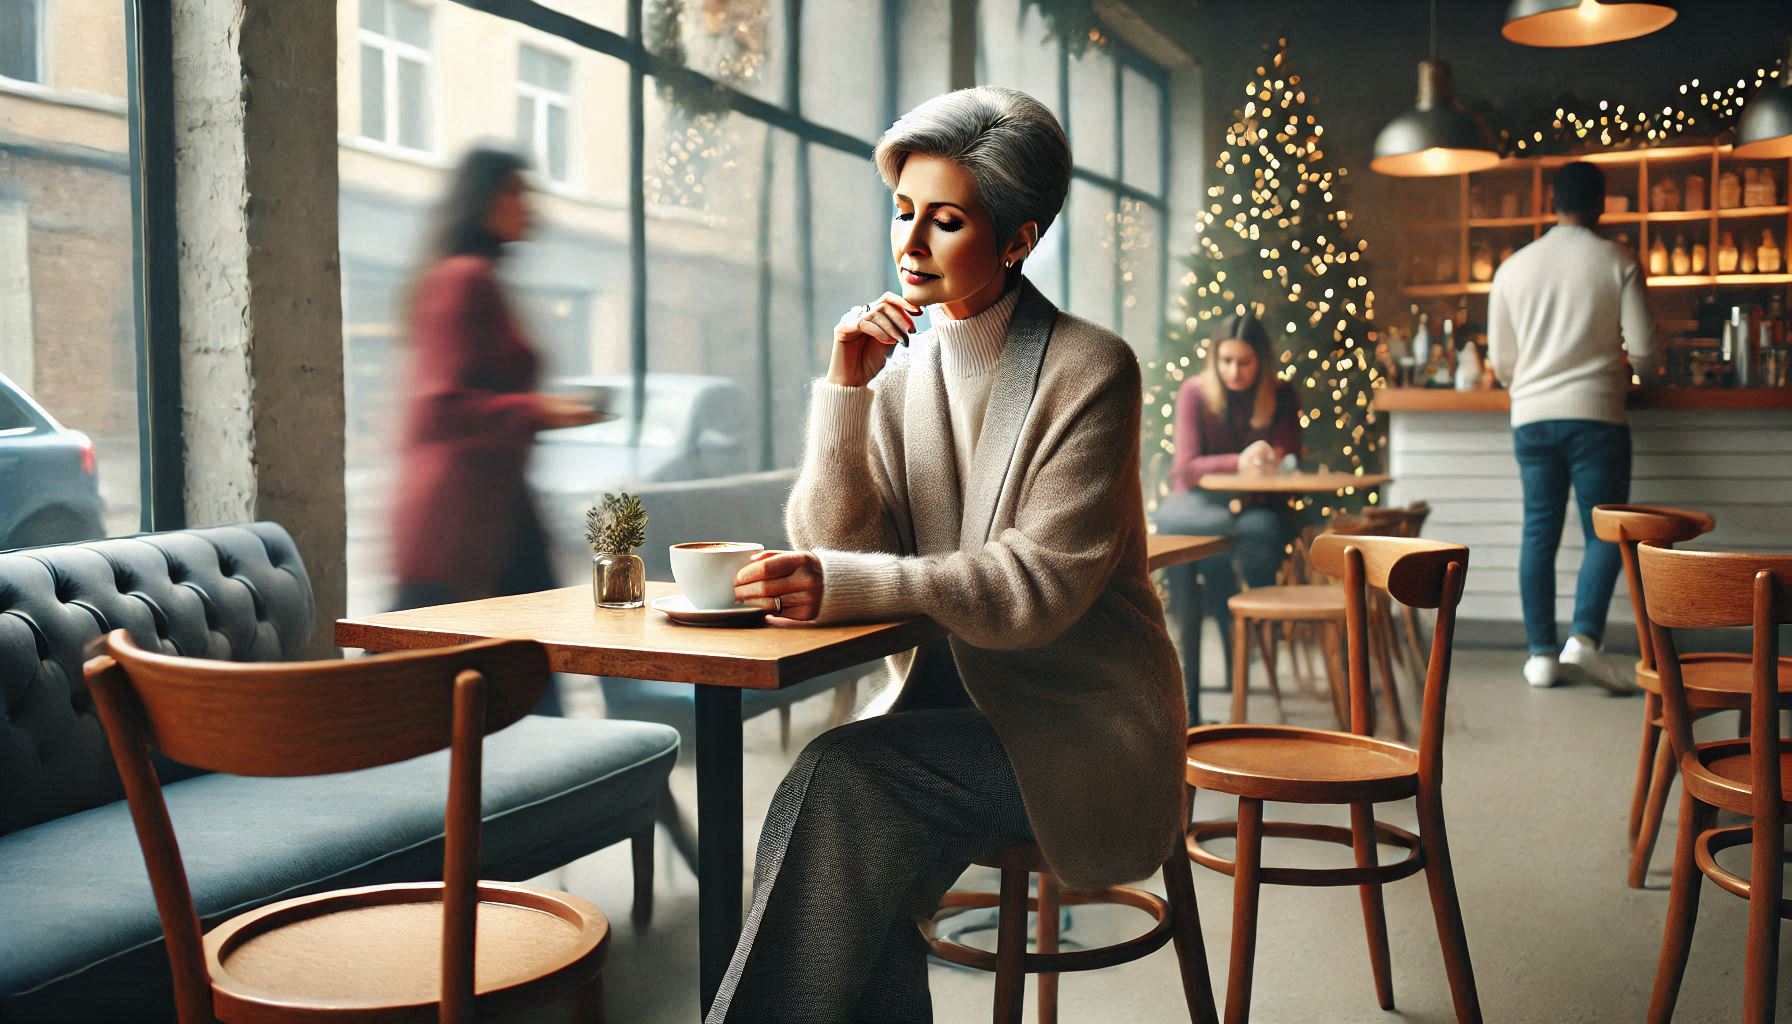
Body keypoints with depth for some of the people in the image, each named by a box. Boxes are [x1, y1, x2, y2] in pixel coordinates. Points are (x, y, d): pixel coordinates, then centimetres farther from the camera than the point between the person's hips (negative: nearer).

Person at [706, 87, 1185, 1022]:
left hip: (1073, 726, -4)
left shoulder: (1090, 370, -9)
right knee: (826, 805, -25)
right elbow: (832, 549, -2)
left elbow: (1038, 585, -18)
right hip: (943, 702, 5)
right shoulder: (900, 369, 7)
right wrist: (845, 390, -13)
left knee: (838, 776, -26)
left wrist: (846, 586, -31)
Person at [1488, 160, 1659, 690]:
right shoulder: (1618, 263, -1)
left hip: (1531, 414, 3)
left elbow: (1501, 363, 12)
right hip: (1595, 413, -3)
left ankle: (1541, 652, 6)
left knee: (1539, 533, 6)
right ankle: (1584, 637, -14)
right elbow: (1645, 351, -2)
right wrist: (1629, 371, 20)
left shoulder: (1513, 267, 8)